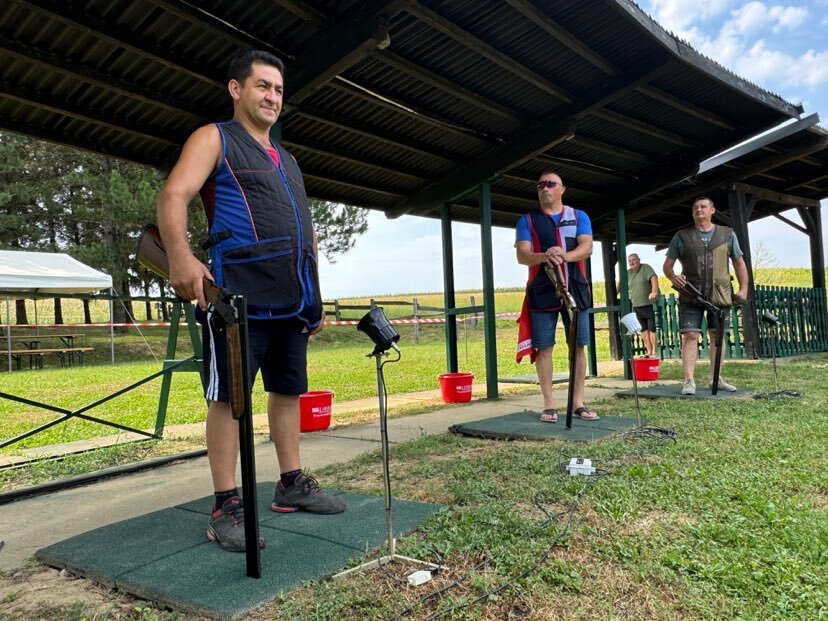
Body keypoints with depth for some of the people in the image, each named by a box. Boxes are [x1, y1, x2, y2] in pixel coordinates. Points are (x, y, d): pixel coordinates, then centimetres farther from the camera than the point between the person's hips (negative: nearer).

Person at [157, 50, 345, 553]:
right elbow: (173, 197, -11)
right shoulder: (215, 139, 5)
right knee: (229, 395, -5)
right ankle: (226, 507, 3)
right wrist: (181, 257, -30)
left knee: (289, 390, 11)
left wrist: (314, 295, 21)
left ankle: (293, 486, 22)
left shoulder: (287, 160, 26)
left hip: (294, 298, 7)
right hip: (242, 293, -7)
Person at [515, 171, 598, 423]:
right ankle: (549, 404, 5)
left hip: (575, 289, 1)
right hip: (542, 291, -1)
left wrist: (565, 256, -25)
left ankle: (578, 402, 10)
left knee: (578, 346, 2)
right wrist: (543, 257, -26)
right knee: (543, 347, -3)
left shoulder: (579, 216, 12)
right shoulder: (527, 220, 9)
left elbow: (587, 247, -3)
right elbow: (522, 255, -4)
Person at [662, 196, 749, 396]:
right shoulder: (682, 236, 7)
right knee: (690, 335, -9)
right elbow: (667, 264, 7)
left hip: (719, 295, 2)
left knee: (718, 336, 7)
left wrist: (743, 288, 4)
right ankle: (689, 380, -8)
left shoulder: (727, 234, 11)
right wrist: (673, 277, -15)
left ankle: (715, 378, 18)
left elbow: (739, 262, 15)